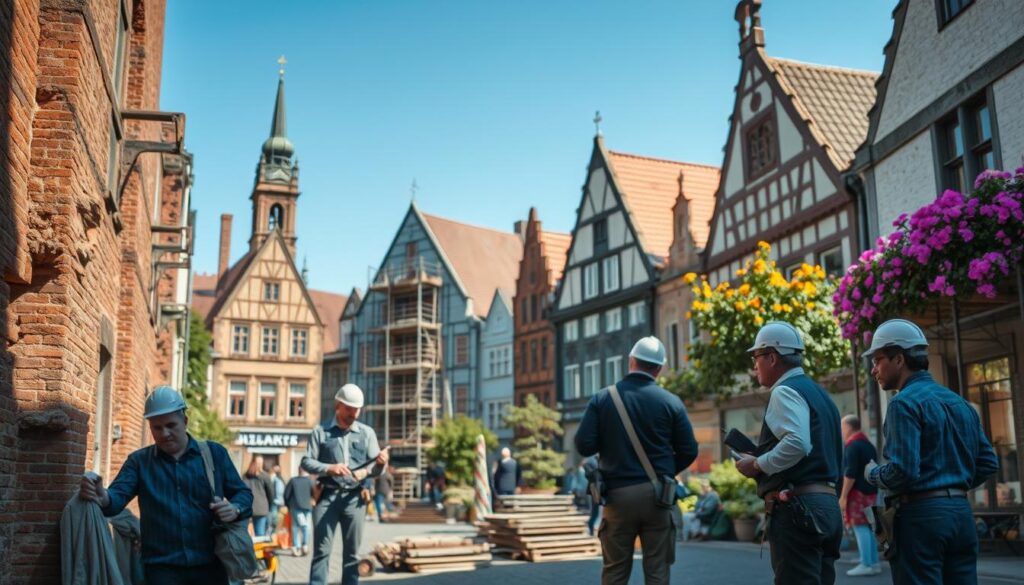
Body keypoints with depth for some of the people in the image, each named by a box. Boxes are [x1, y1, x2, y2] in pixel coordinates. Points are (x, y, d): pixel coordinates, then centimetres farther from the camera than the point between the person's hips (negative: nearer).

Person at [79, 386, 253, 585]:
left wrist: (235, 509, -13)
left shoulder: (214, 453, 7)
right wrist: (102, 497, -32)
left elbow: (243, 493, 10)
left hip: (210, 566, 0)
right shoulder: (139, 461, 9)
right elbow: (118, 495, -7)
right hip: (162, 568, 0)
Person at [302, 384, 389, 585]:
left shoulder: (367, 433, 9)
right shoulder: (321, 431, 5)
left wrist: (380, 463, -19)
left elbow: (375, 469, 5)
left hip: (355, 498, 2)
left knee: (352, 552, 5)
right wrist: (329, 468, -16)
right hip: (327, 496, -1)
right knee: (322, 550, -3)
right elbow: (306, 461, 2)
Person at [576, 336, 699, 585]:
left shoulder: (602, 399, -2)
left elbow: (583, 445, -6)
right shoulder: (671, 402, -2)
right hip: (658, 495, 0)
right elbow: (689, 451, -1)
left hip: (618, 494, 1)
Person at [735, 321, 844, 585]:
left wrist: (757, 465, -11)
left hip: (798, 508, -10)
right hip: (829, 505, 10)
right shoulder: (820, 394, 20)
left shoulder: (786, 391, -8)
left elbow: (797, 443, -25)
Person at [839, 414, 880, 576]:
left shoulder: (852, 446, -13)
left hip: (857, 492, -9)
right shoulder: (869, 445, 17)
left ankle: (866, 565, -9)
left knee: (860, 527, -8)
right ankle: (874, 563, 16)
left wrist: (843, 496, -17)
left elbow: (850, 473, -19)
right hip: (870, 491, 9)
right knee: (867, 527, 13)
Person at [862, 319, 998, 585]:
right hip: (961, 513, 8)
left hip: (921, 515, -8)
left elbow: (902, 472, -20)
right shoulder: (960, 402, 14)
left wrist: (872, 473, -1)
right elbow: (988, 463, 15)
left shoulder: (905, 403, -11)